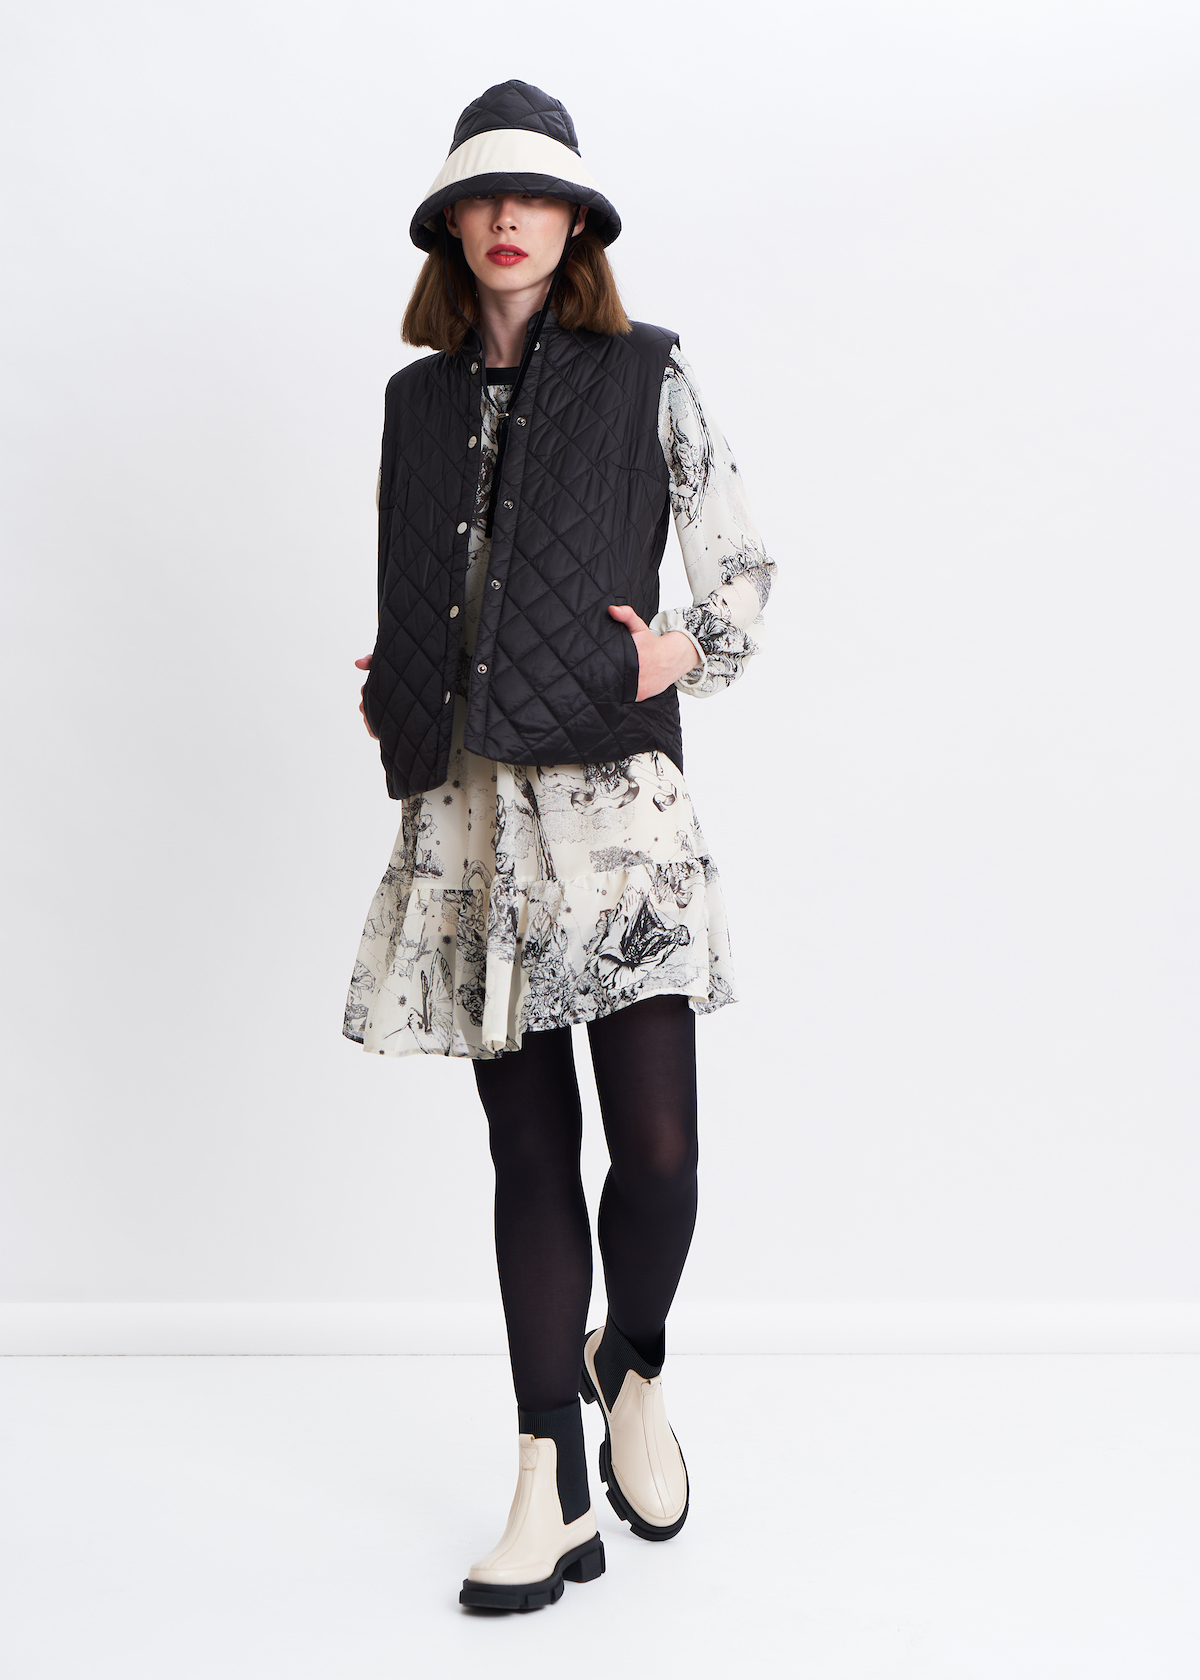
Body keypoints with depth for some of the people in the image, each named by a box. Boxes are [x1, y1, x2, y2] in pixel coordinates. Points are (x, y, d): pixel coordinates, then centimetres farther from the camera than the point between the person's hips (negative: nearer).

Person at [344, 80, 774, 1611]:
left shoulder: (643, 378, 6)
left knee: (655, 1149, -7)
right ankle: (553, 1494, 15)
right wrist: (388, 690, 9)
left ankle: (632, 1376, 26)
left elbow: (742, 565, 7)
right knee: (528, 1154, 6)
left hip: (611, 792, -3)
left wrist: (688, 653, -11)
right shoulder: (419, 398, 16)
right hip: (466, 806, 3)